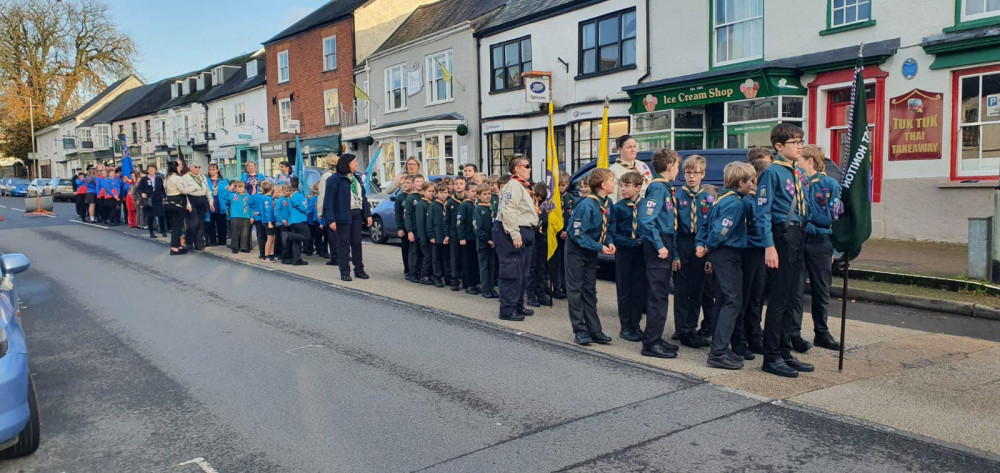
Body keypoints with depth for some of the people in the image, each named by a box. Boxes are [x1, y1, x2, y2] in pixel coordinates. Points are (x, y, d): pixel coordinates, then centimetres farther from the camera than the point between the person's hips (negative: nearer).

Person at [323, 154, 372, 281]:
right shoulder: (335, 179, -8)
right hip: (343, 215, -6)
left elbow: (363, 196, 18)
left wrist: (368, 214, 9)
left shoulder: (357, 178, 16)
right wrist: (330, 219, -19)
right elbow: (329, 200, -12)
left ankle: (359, 269, 18)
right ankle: (345, 272, 6)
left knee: (357, 242, 10)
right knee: (344, 243, -1)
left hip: (357, 214, 6)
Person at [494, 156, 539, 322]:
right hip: (512, 233, -11)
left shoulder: (524, 186, 20)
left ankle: (518, 306, 27)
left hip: (524, 233, 11)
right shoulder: (513, 185, -14)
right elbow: (508, 211, -24)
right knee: (512, 272, -7)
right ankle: (507, 310, -2)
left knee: (522, 273, 16)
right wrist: (515, 234, -25)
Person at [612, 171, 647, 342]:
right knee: (624, 290, 5)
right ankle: (626, 327, 14)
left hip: (641, 251, 2)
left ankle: (635, 325, 19)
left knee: (640, 289, 7)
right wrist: (630, 242, -16)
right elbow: (613, 232, -6)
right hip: (624, 251, -2)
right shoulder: (618, 207, -3)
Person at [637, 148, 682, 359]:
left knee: (661, 294, 14)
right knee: (658, 296, -8)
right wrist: (659, 246, -22)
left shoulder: (666, 188, 17)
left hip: (666, 244, 10)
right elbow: (646, 220, -22)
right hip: (658, 246, -10)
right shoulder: (657, 187, -13)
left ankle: (656, 339, 22)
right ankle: (651, 344, -3)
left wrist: (673, 249, 17)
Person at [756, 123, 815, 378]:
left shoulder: (795, 172, 16)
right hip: (782, 236, -9)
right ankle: (771, 357, 2)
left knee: (792, 298, 12)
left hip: (797, 236, 9)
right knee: (780, 298, -5)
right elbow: (763, 211, -16)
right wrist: (769, 246, -22)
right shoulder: (772, 172, -10)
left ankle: (785, 353, 22)